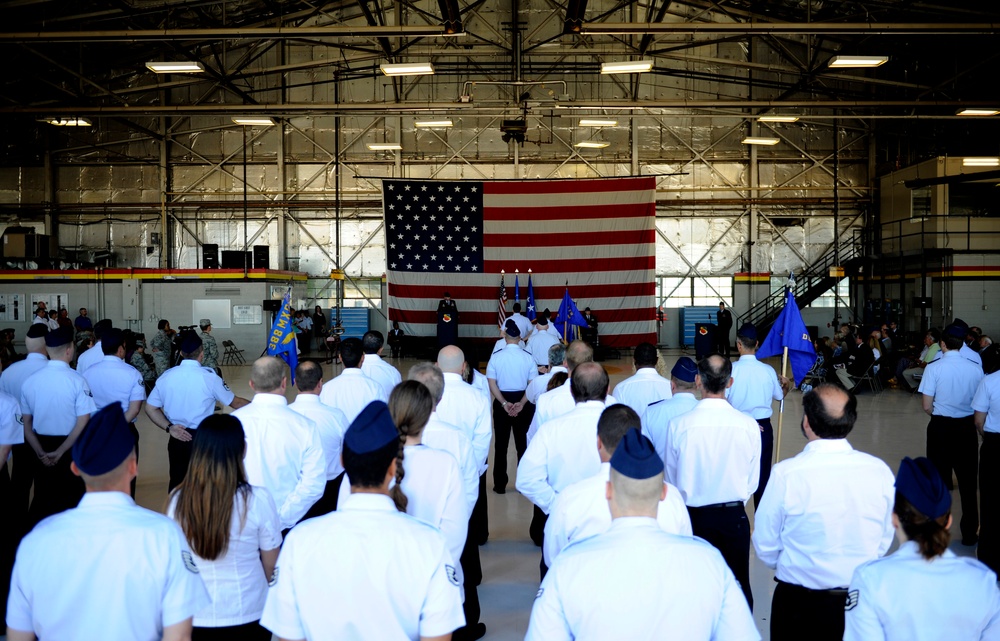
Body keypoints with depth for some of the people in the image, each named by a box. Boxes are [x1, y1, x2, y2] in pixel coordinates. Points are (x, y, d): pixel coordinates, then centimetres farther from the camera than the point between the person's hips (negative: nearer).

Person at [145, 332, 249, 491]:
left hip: (177, 438, 4)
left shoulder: (166, 376, -1)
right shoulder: (209, 377, -13)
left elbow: (150, 408, 5)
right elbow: (235, 403, -2)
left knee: (177, 481, 14)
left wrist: (169, 427, 1)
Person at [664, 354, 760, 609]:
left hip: (694, 516, 0)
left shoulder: (678, 425, -15)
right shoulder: (748, 425, -13)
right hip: (735, 516, 1)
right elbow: (753, 480, -2)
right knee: (738, 584, 14)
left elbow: (671, 479, -2)